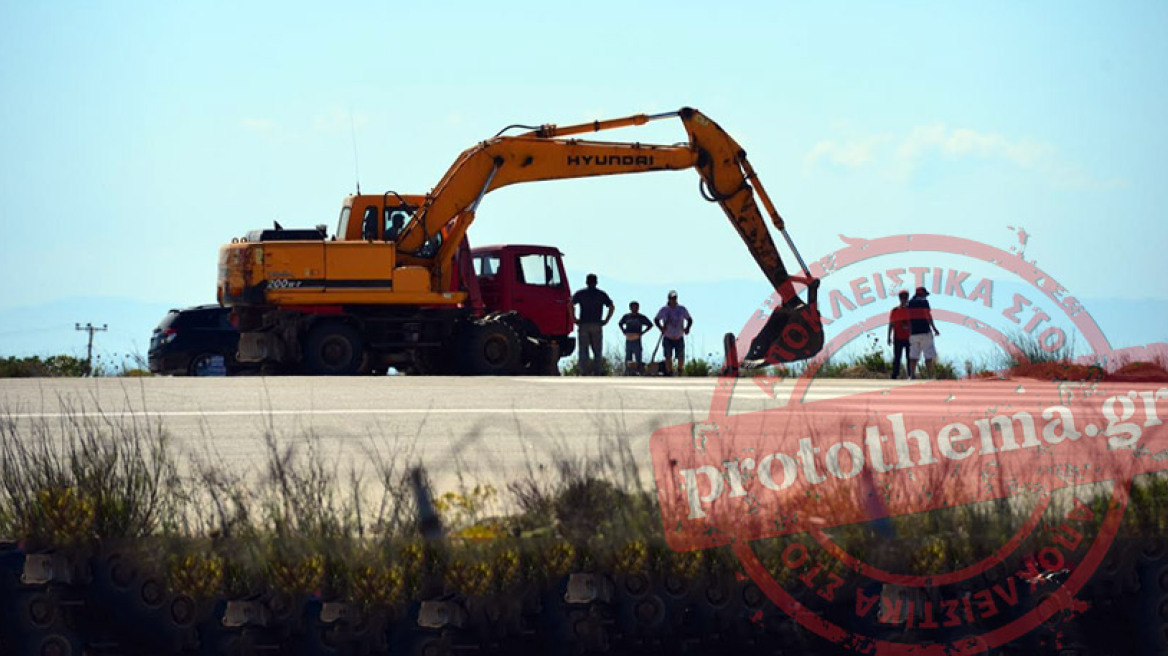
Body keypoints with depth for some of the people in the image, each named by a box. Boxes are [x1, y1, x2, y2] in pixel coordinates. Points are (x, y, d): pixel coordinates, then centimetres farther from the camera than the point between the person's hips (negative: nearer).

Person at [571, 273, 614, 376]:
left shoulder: (580, 294, 5)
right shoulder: (602, 294, 8)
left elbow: (571, 305, -10)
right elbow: (612, 307, -1)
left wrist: (574, 319, -5)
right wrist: (606, 320, 1)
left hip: (583, 326, -1)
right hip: (597, 326, 1)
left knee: (583, 352, 0)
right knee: (598, 352, 6)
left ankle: (584, 373, -8)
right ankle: (597, 373, -1)